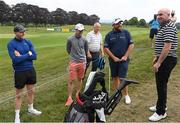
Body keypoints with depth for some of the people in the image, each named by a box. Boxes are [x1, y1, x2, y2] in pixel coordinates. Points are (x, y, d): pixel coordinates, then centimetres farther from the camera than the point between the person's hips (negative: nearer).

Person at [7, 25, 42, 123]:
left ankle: (31, 109, 39)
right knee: (18, 95, 7)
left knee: (31, 91, 18)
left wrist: (22, 56, -16)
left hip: (31, 70, 5)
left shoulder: (28, 42, 2)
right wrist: (28, 54, -14)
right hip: (19, 72, -5)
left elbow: (35, 56, -6)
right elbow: (15, 59, -22)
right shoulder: (11, 44, -12)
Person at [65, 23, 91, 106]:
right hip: (73, 62, -3)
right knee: (71, 80, -3)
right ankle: (69, 98, 4)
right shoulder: (70, 40, -5)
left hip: (82, 62, 3)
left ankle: (78, 94, 29)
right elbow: (68, 50, 7)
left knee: (80, 79, 13)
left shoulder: (84, 40, 2)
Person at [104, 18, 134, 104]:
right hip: (113, 60, 2)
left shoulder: (126, 33, 0)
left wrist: (125, 56, -9)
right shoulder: (109, 35, 2)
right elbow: (106, 48, -2)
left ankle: (126, 95, 12)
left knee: (122, 78, -5)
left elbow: (131, 45, -2)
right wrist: (114, 57, -9)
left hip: (123, 60, -2)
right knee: (115, 77, 11)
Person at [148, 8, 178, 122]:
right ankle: (162, 105, 34)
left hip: (167, 60, -10)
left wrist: (159, 62, -24)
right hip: (163, 59, 10)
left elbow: (167, 46, -24)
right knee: (160, 83, 18)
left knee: (161, 85, -4)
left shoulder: (169, 27, -17)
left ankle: (161, 112, 8)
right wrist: (157, 57, 22)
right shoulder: (164, 27, 16)